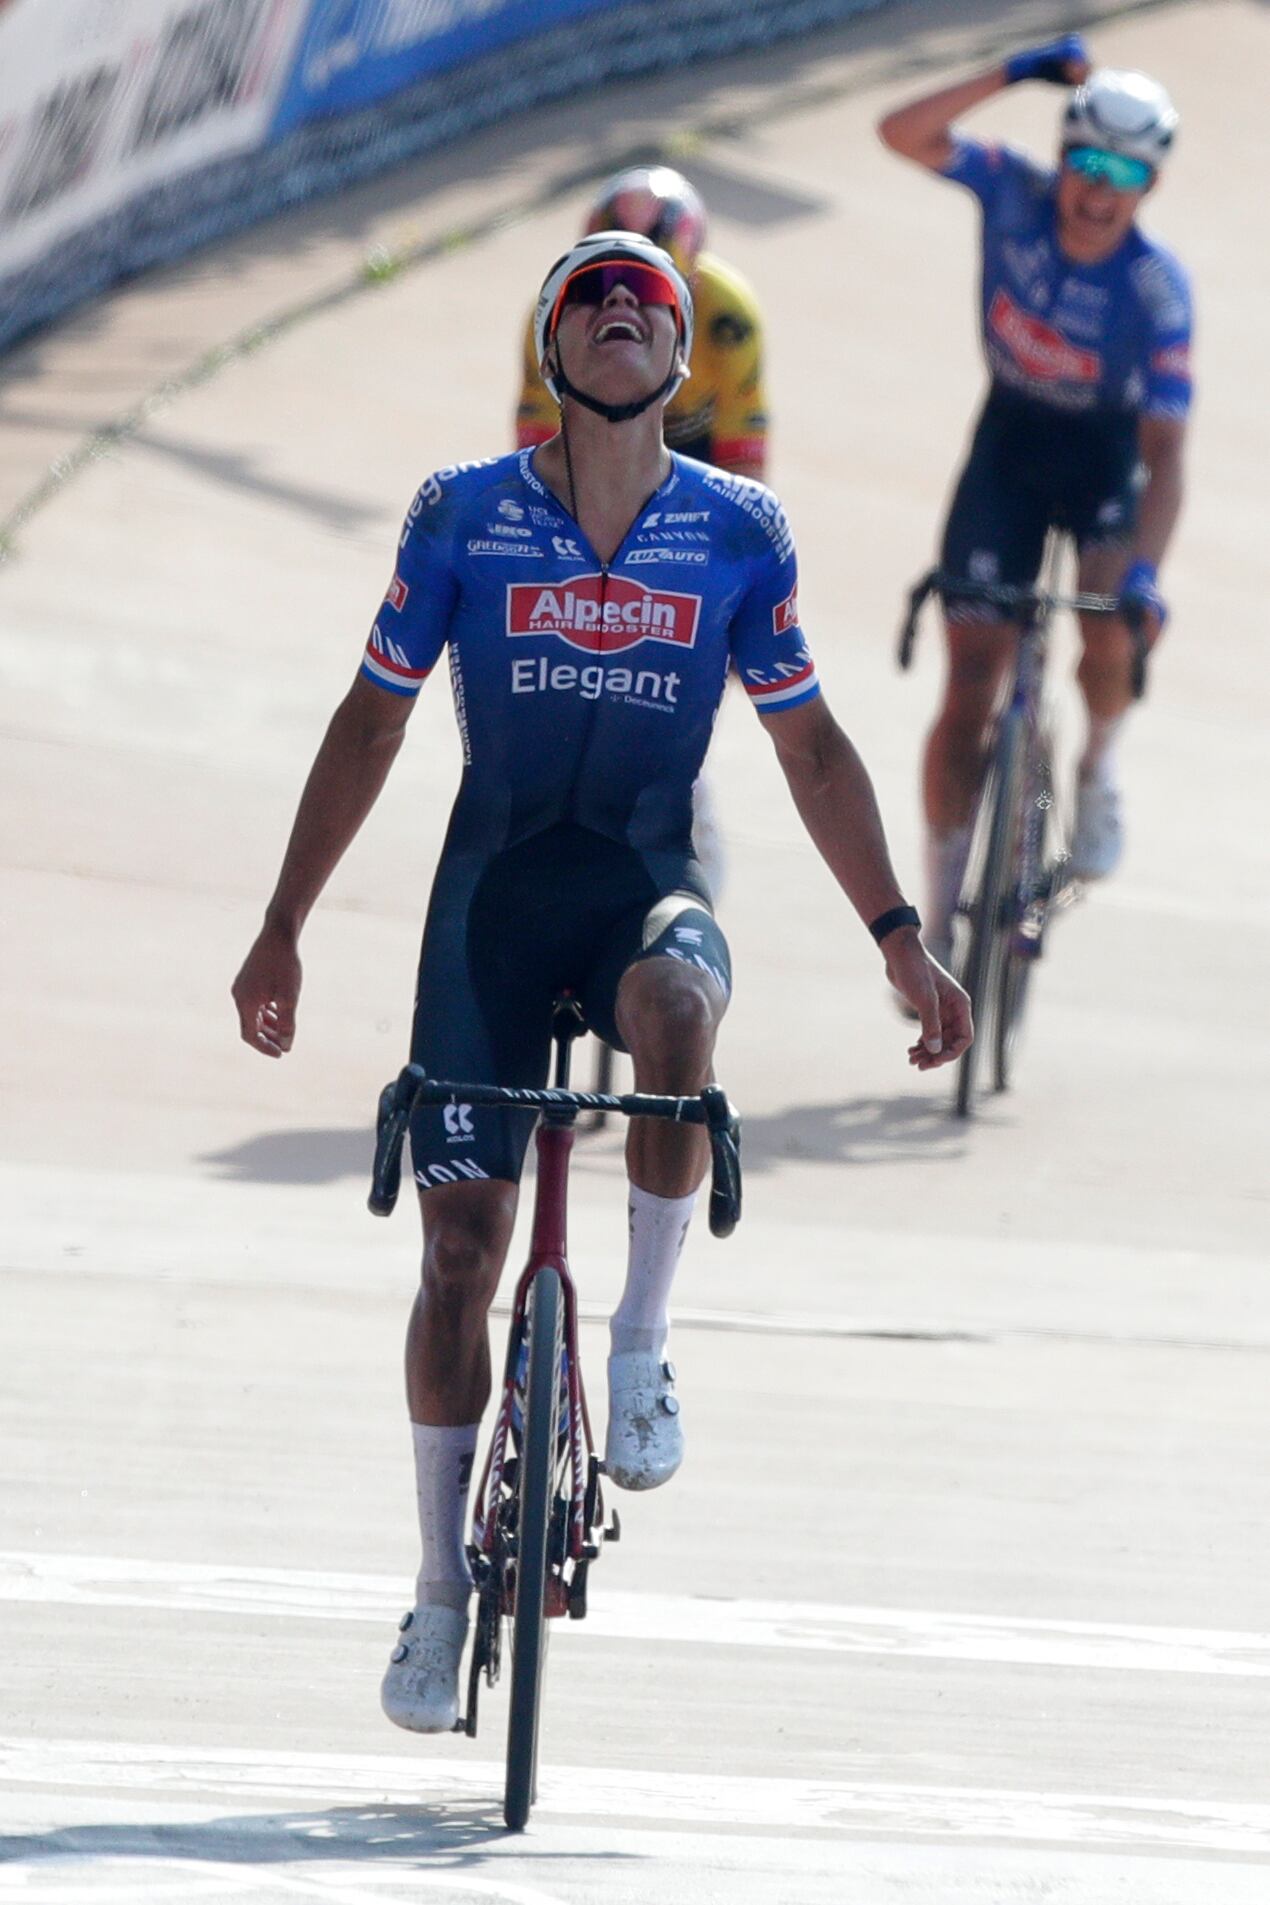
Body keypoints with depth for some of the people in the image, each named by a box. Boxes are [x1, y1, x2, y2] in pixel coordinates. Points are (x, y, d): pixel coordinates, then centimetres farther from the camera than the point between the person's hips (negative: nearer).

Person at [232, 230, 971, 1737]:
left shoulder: (738, 533, 2)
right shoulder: (462, 517, 0)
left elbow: (810, 747, 9)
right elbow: (370, 723, 7)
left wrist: (898, 938, 4)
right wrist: (282, 928, 5)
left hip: (649, 885, 0)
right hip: (495, 890, 1)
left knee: (673, 1004, -38)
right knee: (461, 1243, -4)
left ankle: (640, 1345, -18)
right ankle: (443, 1584, 9)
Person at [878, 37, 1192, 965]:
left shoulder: (1156, 289, -25)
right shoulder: (1016, 193, -17)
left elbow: (1167, 448, -30)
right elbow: (903, 132, -26)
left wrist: (1145, 569, -43)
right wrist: (1015, 74, -34)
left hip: (1105, 461, -2)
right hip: (1010, 445, 2)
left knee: (1113, 631, -29)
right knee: (970, 687, -6)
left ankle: (1100, 762, 6)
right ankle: (939, 912, 4)